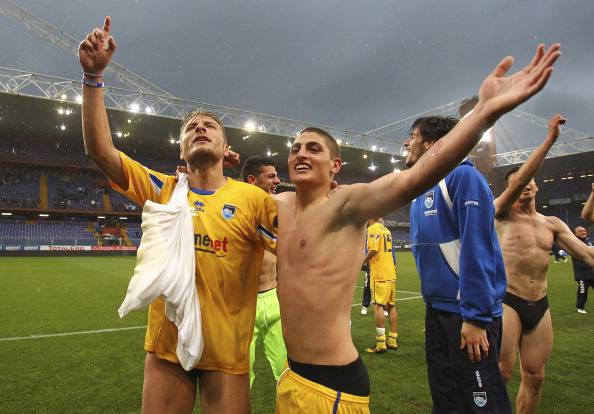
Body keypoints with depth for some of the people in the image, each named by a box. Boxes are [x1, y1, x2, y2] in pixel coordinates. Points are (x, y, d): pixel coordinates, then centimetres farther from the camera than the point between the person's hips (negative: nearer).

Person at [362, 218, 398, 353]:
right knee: (390, 306, 12)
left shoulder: (373, 229, -9)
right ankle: (392, 340, 20)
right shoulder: (385, 229, 15)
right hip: (391, 274, 8)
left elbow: (373, 250, -20)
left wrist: (362, 262, -7)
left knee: (378, 306, -6)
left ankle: (380, 344, -6)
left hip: (380, 275, -8)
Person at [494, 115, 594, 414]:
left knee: (534, 377, 12)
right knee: (501, 373, -4)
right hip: (506, 302, -5)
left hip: (540, 307, 5)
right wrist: (549, 139, -19)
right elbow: (518, 180, -19)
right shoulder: (502, 215, -3)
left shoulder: (552, 225, 12)